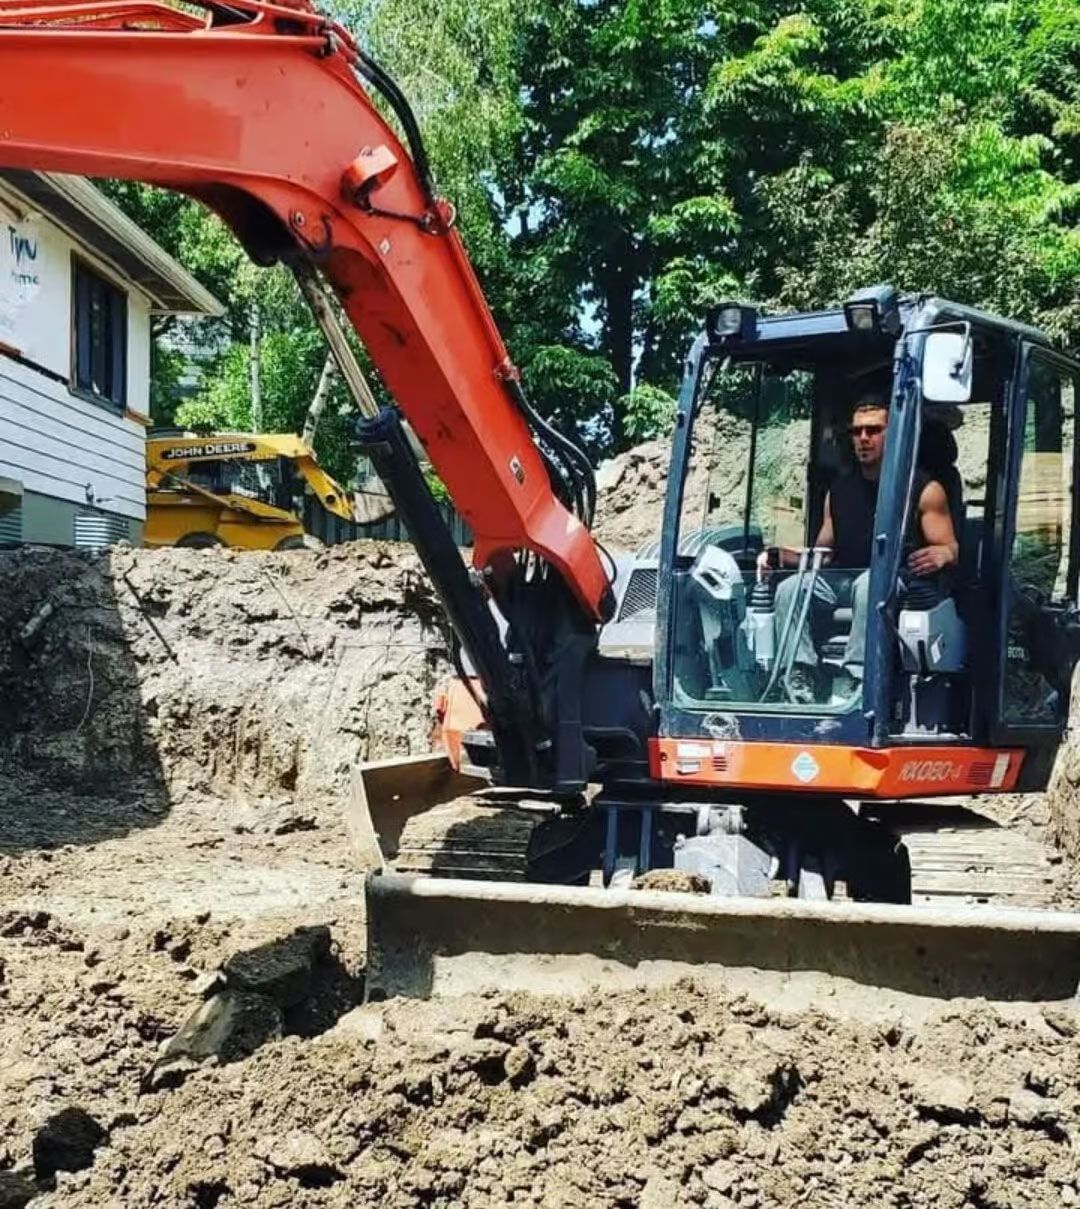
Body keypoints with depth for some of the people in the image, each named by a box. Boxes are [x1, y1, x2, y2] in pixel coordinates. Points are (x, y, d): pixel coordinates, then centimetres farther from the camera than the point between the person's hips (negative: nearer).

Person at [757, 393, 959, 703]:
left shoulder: (924, 489, 5)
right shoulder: (839, 491, 20)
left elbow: (951, 550, -1)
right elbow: (822, 555, 21)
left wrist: (942, 554, -26)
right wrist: (781, 556, 3)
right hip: (841, 580, 5)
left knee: (870, 584, -39)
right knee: (790, 588, -22)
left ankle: (855, 685, -43)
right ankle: (800, 687, -29)